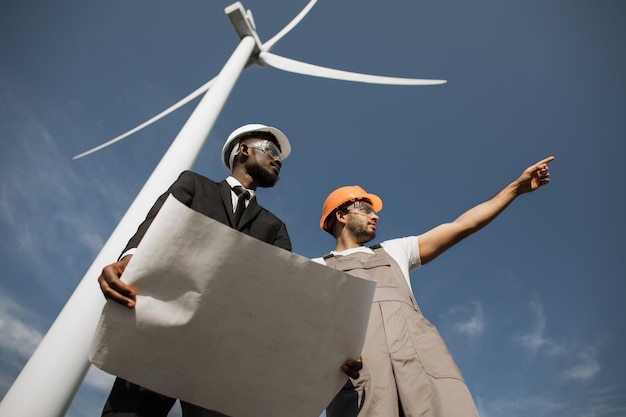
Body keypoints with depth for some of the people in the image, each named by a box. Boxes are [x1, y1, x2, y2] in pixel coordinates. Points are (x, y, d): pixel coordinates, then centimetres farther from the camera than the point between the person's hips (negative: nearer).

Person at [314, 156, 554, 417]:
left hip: (420, 356, 3)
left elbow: (462, 226, 30)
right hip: (359, 367, -2)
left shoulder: (393, 250, 31)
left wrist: (516, 187, 30)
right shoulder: (316, 268, 21)